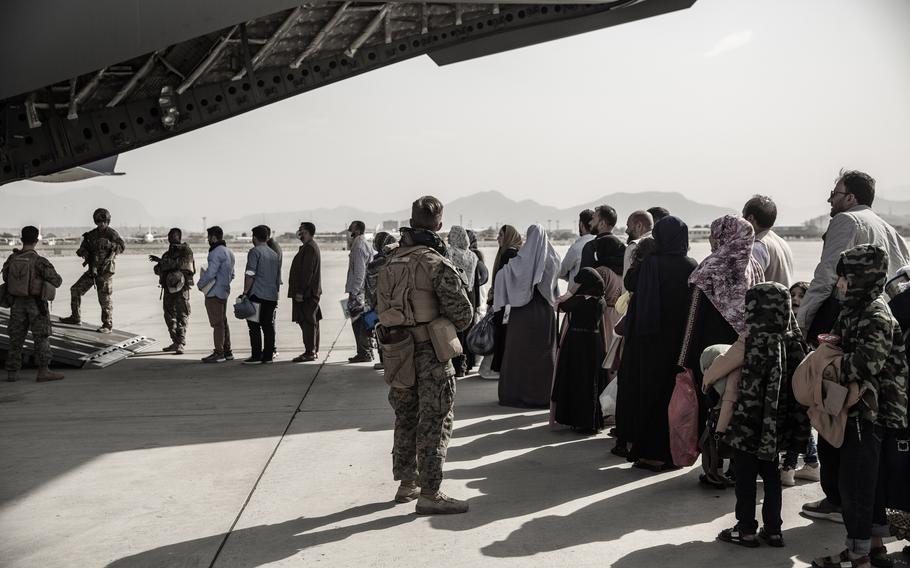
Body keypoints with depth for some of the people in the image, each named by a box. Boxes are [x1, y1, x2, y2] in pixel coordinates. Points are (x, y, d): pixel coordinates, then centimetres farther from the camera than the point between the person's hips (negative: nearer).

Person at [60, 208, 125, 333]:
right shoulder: (91, 235, 9)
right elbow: (81, 250, 9)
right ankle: (76, 317, 21)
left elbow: (122, 246, -22)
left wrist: (108, 244, -37)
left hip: (105, 272, -6)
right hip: (92, 270, 6)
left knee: (105, 299, -4)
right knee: (76, 290, 8)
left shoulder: (111, 234, -7)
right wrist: (82, 252, -15)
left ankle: (107, 325, 5)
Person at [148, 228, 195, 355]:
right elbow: (158, 270, 18)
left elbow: (179, 263, -20)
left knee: (182, 316, -7)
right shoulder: (168, 253, 17)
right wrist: (159, 265, -3)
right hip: (168, 288, 8)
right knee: (169, 316, 11)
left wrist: (160, 261, -15)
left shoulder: (186, 251, -4)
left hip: (181, 289, -8)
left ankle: (181, 344, -9)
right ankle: (176, 342, 20)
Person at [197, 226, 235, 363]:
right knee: (223, 322, 14)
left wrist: (200, 284, -7)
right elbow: (231, 275, 20)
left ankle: (218, 353, -5)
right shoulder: (229, 252, 15)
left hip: (214, 293, -10)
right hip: (224, 292, 10)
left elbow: (210, 273, -22)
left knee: (217, 323, -7)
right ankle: (227, 351, 19)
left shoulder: (217, 252, -17)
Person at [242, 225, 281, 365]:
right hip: (272, 296, 7)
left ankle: (256, 356, -5)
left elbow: (250, 275, -13)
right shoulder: (275, 254, 17)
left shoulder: (255, 251, -5)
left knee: (254, 326, -4)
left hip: (257, 295, -7)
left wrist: (245, 292, -10)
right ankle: (268, 356, 8)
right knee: (268, 326, 8)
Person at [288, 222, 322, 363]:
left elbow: (307, 272, -21)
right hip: (311, 292, 11)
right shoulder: (311, 246, 19)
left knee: (307, 322, -9)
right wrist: (299, 291, 21)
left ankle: (309, 352, -8)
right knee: (311, 322, 13)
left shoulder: (309, 248, -15)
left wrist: (300, 292, -22)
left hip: (306, 293, -11)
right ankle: (314, 351, 18)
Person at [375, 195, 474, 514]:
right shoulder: (437, 264, -14)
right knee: (434, 422, 0)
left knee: (406, 418, 18)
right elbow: (463, 313, -13)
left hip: (397, 351, 7)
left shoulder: (390, 263, 6)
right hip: (430, 353, -6)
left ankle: (407, 483, 28)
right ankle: (429, 494, 2)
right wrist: (448, 328, 6)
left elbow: (381, 306, 10)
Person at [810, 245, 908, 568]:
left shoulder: (876, 316, -17)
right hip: (859, 409, 10)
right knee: (868, 480, 18)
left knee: (855, 481, -4)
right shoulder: (855, 311, 12)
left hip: (867, 411, -10)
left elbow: (868, 362, -29)